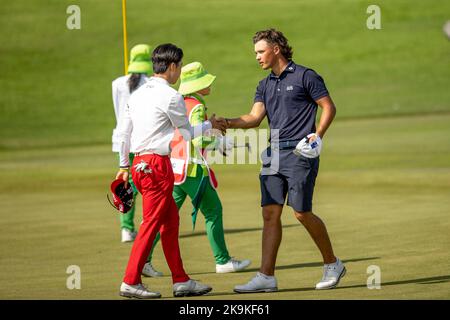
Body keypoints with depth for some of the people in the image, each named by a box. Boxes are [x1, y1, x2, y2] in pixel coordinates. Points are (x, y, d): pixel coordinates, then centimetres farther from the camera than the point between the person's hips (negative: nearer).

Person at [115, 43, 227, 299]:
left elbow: (123, 132, 15)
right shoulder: (171, 96, -11)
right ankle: (131, 282, -5)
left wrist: (124, 165, 23)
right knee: (152, 223, -5)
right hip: (157, 165, -9)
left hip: (138, 163, 9)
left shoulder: (139, 94, 13)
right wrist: (210, 125, 16)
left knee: (171, 220, 14)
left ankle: (181, 280, 16)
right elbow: (187, 133, -1)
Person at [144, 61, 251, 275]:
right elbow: (199, 140, -21)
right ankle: (222, 261, 11)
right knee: (213, 210, 5)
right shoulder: (197, 107, -12)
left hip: (174, 166, 8)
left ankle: (144, 259, 1)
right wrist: (223, 142, -8)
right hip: (193, 169, -8)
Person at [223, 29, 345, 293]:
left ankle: (332, 264, 11)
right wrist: (227, 123, -8)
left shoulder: (305, 76, -1)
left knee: (302, 212, -7)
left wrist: (317, 135, -14)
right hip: (274, 154, 7)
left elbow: (329, 107, -1)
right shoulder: (265, 85, 18)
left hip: (299, 153, -7)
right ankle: (266, 277, -2)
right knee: (271, 213, -1)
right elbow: (255, 118, 7)